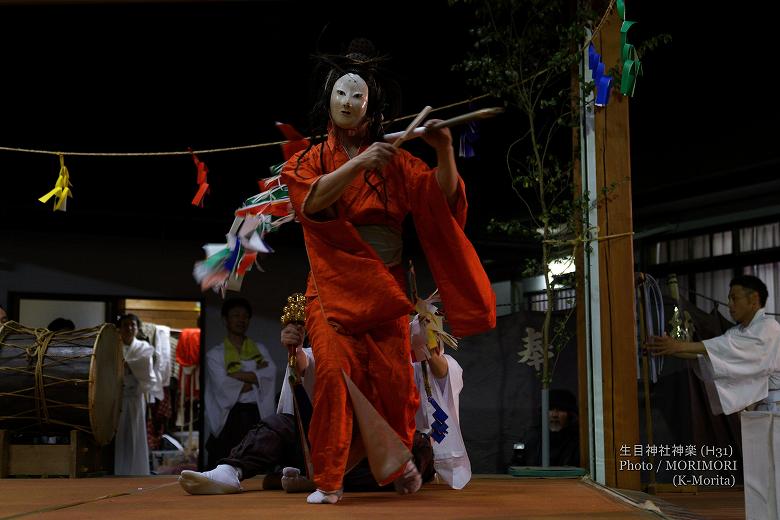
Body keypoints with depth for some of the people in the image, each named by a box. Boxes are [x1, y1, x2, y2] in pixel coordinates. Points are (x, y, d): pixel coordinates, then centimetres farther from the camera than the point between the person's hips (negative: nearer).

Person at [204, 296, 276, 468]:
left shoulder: (260, 349, 17)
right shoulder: (215, 354, 6)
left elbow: (270, 375, -2)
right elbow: (224, 386, -9)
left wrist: (238, 375, -8)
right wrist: (256, 376, -2)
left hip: (255, 416, 3)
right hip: (229, 417, -3)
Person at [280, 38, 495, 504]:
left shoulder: (392, 160, 10)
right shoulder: (310, 160, 8)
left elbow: (441, 196, -2)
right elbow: (312, 201, -14)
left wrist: (445, 151, -20)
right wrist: (359, 163, -26)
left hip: (384, 284, 1)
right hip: (334, 283, -1)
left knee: (392, 375, -7)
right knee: (335, 370, -17)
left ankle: (399, 461, 19)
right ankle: (329, 480, -9)